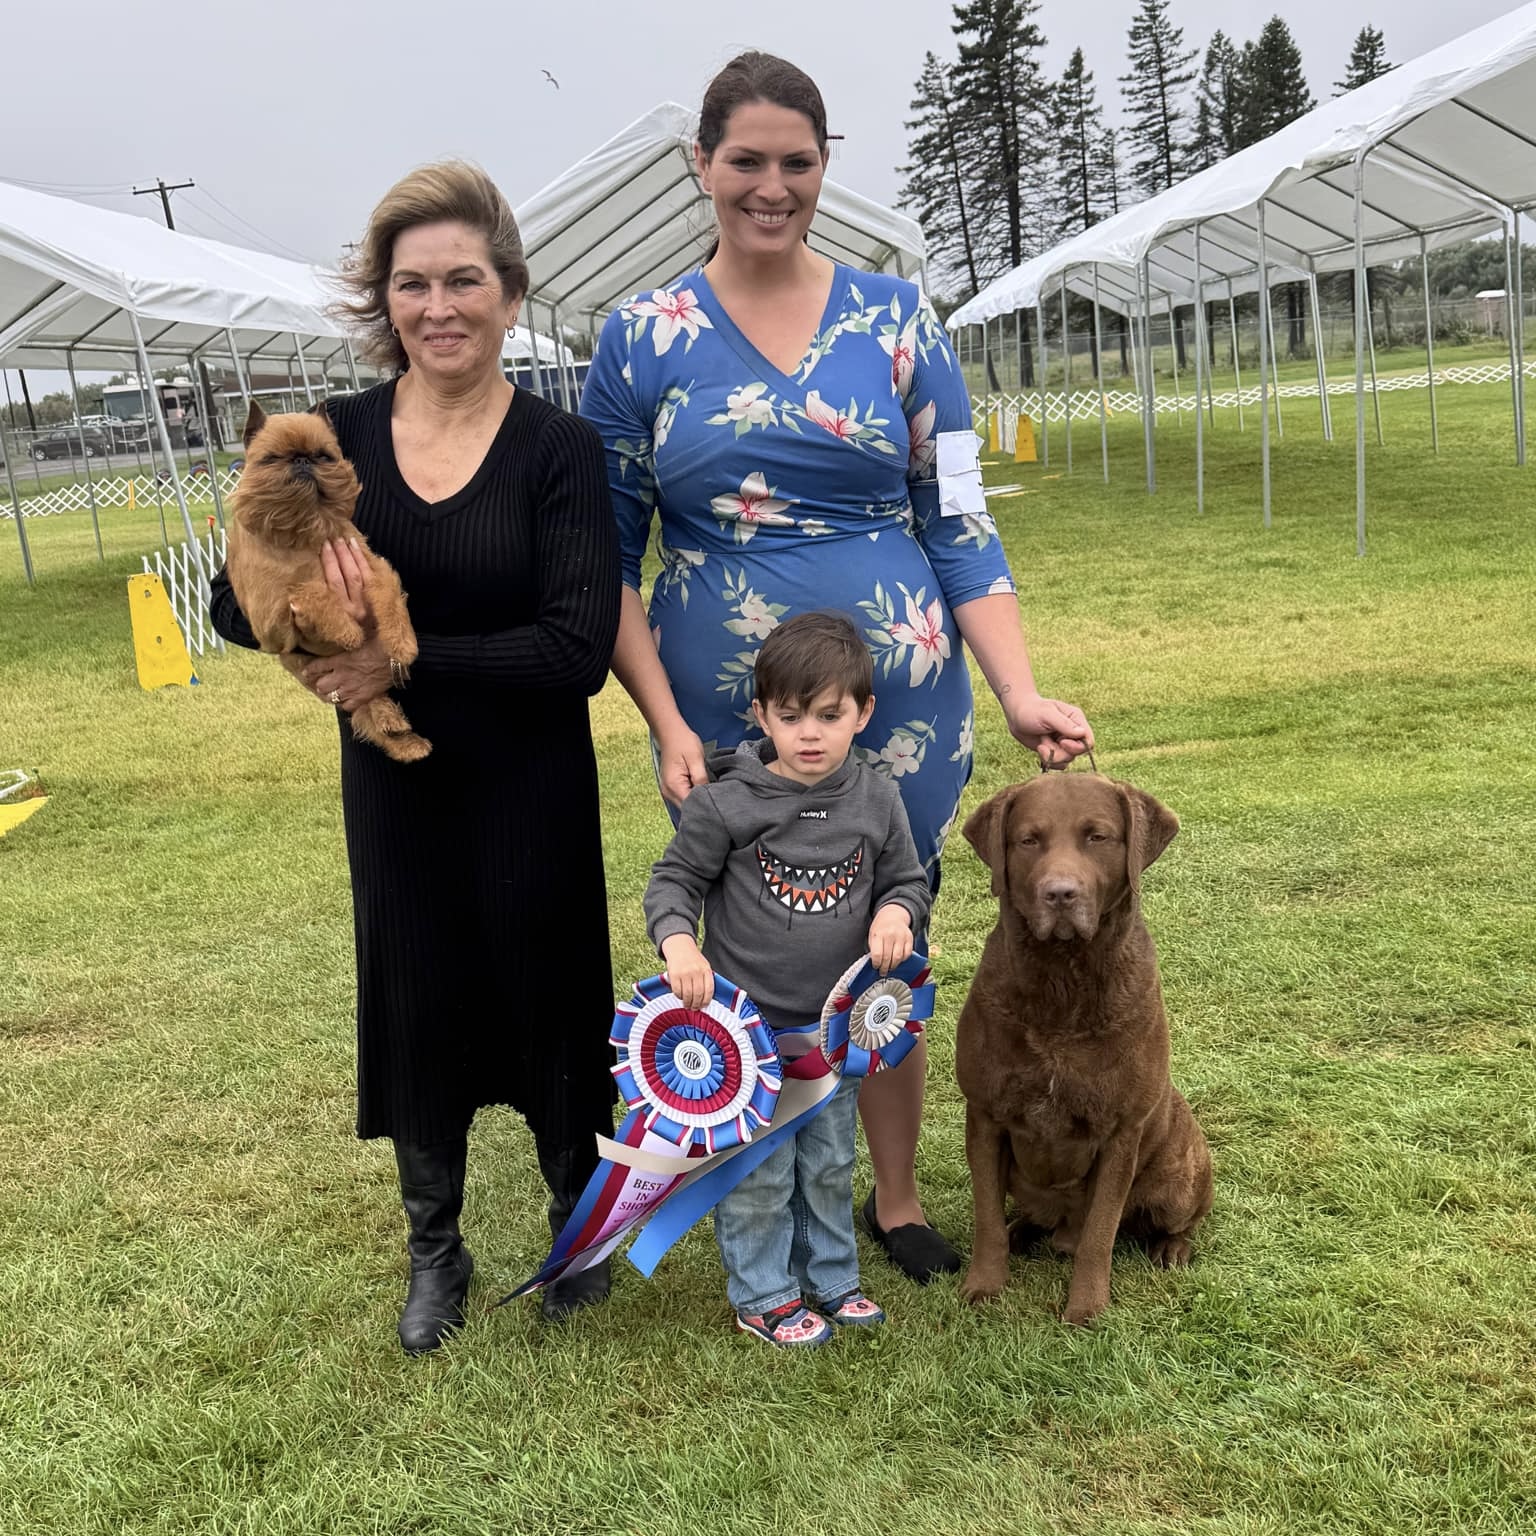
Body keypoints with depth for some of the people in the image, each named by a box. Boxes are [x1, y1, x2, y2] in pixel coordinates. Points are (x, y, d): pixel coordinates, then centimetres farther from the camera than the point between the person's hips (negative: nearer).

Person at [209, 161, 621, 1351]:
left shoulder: (559, 449, -11)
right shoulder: (334, 439, -2)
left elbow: (578, 649, -18)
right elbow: (233, 606, -3)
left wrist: (406, 657, -24)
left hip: (530, 791, -2)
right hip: (394, 790, 3)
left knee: (547, 1000, 11)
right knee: (416, 1005, 15)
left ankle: (578, 1219, 39)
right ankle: (436, 1247, 38)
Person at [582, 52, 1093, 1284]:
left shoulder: (896, 319, 1)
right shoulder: (645, 340, 0)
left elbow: (959, 525, 1)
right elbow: (608, 558, 1)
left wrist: (1022, 693, -9)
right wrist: (666, 723, -9)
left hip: (901, 705, 1)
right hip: (725, 720, 0)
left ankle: (898, 1198, 34)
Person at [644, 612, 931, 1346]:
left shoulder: (876, 800, -3)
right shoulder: (725, 804, -14)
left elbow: (907, 880, 9)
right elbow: (673, 881, -6)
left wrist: (896, 911, -13)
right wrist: (679, 944, -23)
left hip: (837, 1023, 4)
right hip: (746, 1020, -4)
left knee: (830, 1162, 19)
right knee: (759, 1170, 6)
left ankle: (830, 1277, 38)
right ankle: (762, 1294, 25)